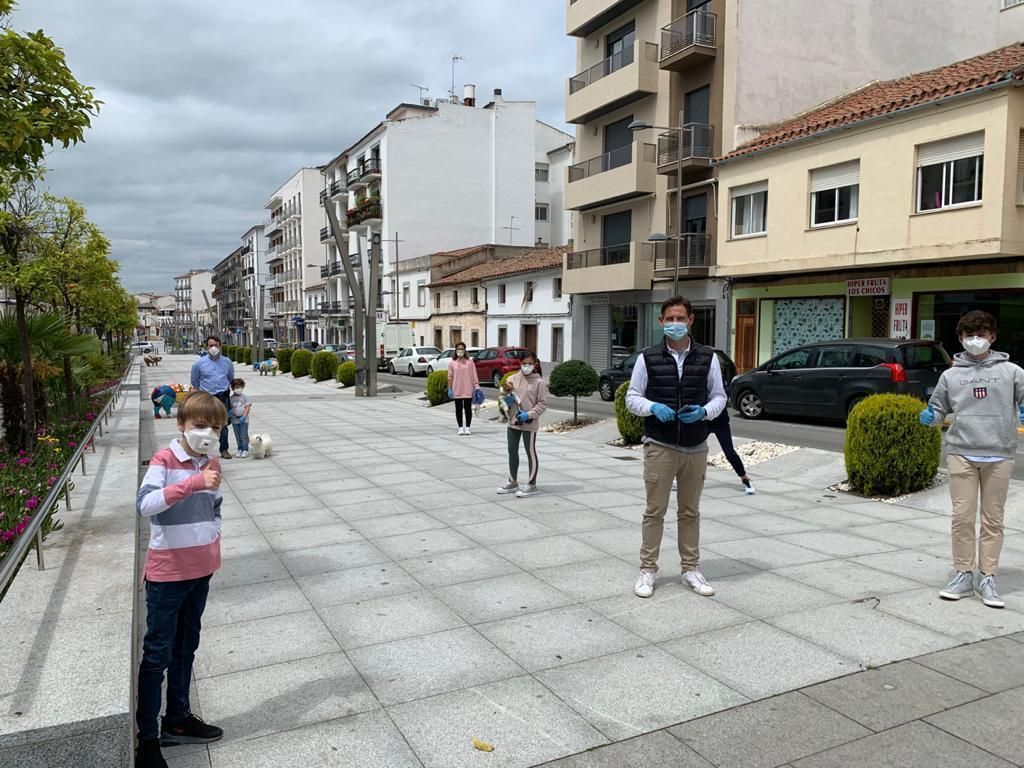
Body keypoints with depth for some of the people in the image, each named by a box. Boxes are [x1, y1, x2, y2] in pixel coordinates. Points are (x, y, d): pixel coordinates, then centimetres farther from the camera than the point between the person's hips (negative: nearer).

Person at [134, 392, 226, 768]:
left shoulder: (211, 464, 4)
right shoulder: (165, 460, -15)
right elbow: (144, 504, -31)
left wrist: (213, 542, 6)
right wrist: (194, 482, -39)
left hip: (200, 571, 6)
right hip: (167, 573, -6)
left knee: (185, 649, 19)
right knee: (157, 655, 3)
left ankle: (178, 719, 35)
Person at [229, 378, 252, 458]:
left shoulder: (245, 397, -3)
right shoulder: (231, 398, 4)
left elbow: (248, 407, -7)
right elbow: (230, 408, 6)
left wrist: (244, 417, -15)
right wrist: (229, 413, -14)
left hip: (243, 420, -3)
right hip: (235, 420, 3)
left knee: (244, 436, -2)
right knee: (237, 436, 10)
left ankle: (245, 450, 4)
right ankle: (240, 450, 20)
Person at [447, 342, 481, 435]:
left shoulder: (470, 362, 1)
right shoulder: (452, 363, 2)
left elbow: (474, 375, 0)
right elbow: (450, 377, 2)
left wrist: (476, 386, -8)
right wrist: (449, 389, -2)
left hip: (468, 390, -1)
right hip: (457, 390, 1)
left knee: (468, 408, 4)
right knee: (458, 409, 6)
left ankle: (468, 427, 12)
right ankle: (460, 427, 14)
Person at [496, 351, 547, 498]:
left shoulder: (539, 382, -8)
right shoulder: (513, 378, 3)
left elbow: (542, 403, -9)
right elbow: (504, 392, 10)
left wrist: (529, 415, -19)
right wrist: (506, 396, -12)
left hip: (529, 424, -5)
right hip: (513, 422, 5)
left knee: (531, 453, 5)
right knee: (512, 452, 15)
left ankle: (531, 485, 15)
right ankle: (512, 482, 30)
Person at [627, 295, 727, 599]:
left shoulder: (708, 357, 3)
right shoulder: (648, 357, -1)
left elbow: (719, 396, 8)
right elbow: (632, 397, 2)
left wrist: (704, 411, -13)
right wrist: (653, 408, -18)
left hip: (695, 448, 2)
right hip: (659, 446, -2)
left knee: (690, 512, 13)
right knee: (655, 510, 3)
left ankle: (691, 569, 24)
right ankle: (647, 569, 13)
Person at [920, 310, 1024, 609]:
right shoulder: (951, 375, 9)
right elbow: (939, 408, 15)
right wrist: (929, 417, -6)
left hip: (998, 455, 0)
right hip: (961, 453, 1)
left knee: (993, 519, 5)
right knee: (962, 517, 1)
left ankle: (986, 579, 14)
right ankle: (963, 575, 12)